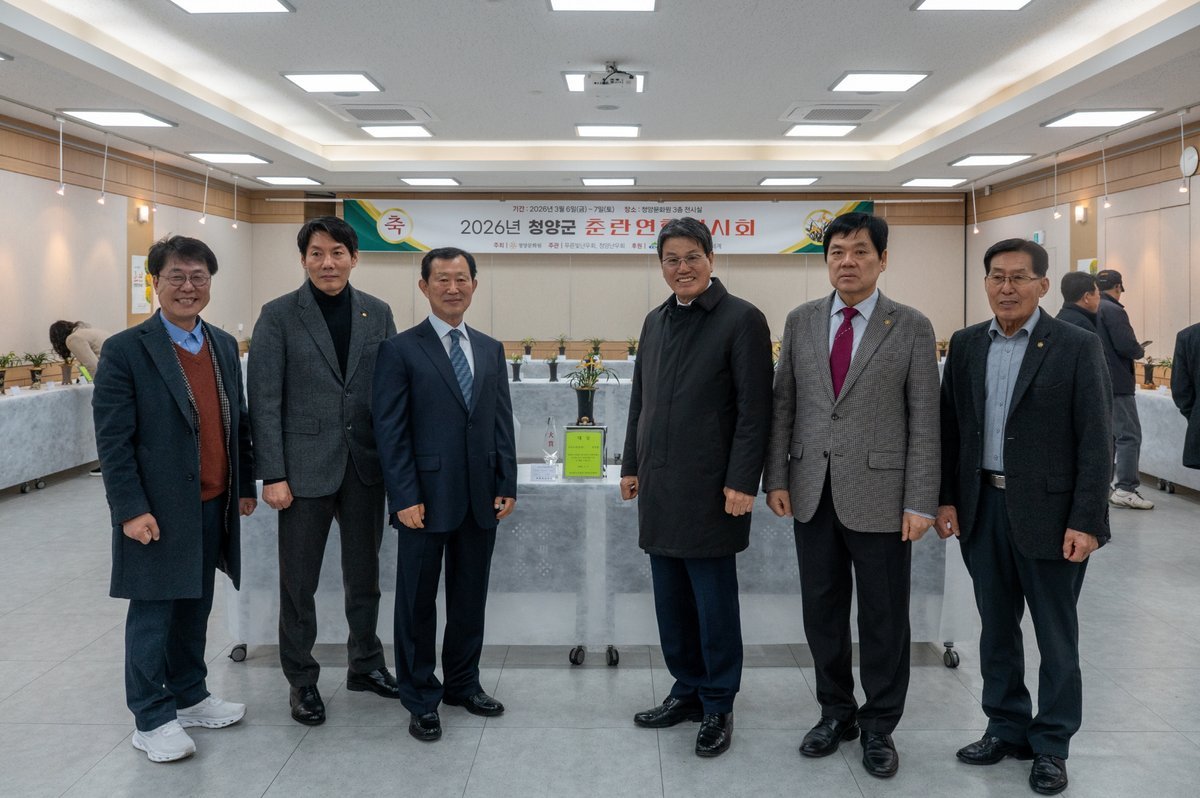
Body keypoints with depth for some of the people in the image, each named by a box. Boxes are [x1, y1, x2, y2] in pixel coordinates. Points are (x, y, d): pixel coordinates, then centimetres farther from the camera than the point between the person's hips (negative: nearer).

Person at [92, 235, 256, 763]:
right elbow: (112, 439, -12)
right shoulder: (126, 350, -10)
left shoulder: (224, 345, 9)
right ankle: (152, 719, 18)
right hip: (158, 511, -6)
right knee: (153, 613, 5)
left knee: (195, 607, 17)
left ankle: (189, 696, 32)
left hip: (213, 507, 6)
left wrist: (246, 486, 12)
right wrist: (131, 510, -16)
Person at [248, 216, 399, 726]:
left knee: (364, 575, 16)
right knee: (299, 582, 8)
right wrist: (273, 475, -12)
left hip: (365, 465, 3)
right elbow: (264, 401, -7)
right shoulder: (279, 315, -5)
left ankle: (365, 665, 34)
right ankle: (301, 680, 24)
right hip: (306, 466, -3)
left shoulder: (378, 313, 5)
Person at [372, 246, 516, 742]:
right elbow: (391, 431, -8)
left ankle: (462, 683, 31)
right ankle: (420, 700, 20)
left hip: (480, 499, 5)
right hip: (426, 498, -4)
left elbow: (502, 422, 11)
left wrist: (507, 485, 4)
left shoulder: (491, 350, 11)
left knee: (470, 599, 14)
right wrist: (405, 497, -13)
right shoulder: (401, 350, -4)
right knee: (418, 602, 7)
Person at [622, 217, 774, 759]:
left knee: (714, 602, 3)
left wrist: (742, 483, -15)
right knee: (671, 601, 13)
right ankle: (688, 691, 28)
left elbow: (754, 409, -11)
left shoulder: (741, 319, -7)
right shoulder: (656, 321, 12)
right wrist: (632, 465, 15)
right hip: (660, 486, 6)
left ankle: (718, 707, 18)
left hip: (709, 488, -6)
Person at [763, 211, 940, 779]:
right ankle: (836, 712, 31)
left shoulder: (912, 328, -2)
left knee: (883, 619, 8)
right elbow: (783, 405, 8)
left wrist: (920, 502, -9)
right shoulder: (801, 321, 7)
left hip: (880, 496, -3)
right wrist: (776, 478, 2)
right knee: (822, 614, 13)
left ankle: (879, 726, 26)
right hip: (812, 493, 3)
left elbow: (924, 421, -5)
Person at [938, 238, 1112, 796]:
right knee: (996, 629, 15)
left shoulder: (1077, 347, -7)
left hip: (1049, 514, -4)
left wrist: (1085, 521, -14)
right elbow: (949, 428, 10)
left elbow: (1096, 441, -10)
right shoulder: (966, 345, 6)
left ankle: (1051, 745, 23)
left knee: (1055, 636, 8)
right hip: (982, 509, 4)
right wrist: (947, 499, 4)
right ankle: (1006, 728, 30)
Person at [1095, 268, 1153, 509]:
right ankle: (1125, 489, -8)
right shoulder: (1113, 310, -15)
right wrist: (1140, 350, 0)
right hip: (1116, 384, -8)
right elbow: (1127, 346, -21)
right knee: (1129, 435, -5)